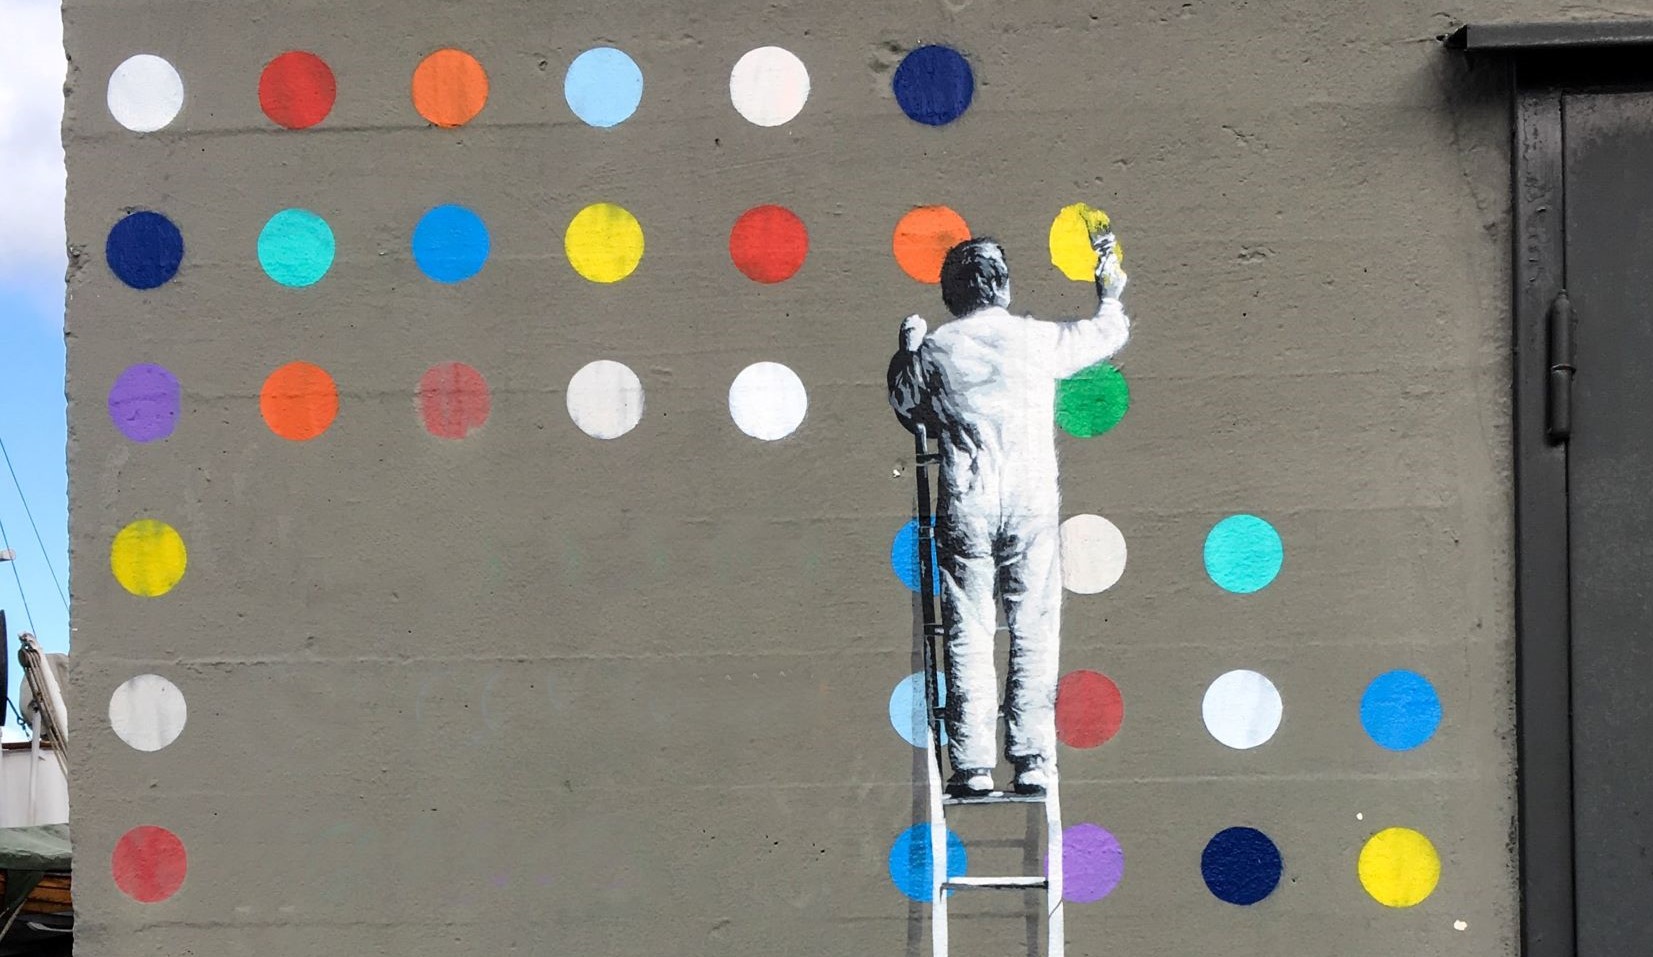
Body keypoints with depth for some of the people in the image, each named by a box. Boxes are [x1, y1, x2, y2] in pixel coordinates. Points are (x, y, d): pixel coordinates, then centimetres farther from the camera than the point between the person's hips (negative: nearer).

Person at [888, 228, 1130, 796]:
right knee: (1033, 633, 4)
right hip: (1033, 504, 0)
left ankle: (972, 766, 2)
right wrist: (1110, 296, 41)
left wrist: (906, 351, 30)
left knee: (968, 637, 4)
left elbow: (905, 407, 15)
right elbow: (1104, 336, 20)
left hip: (965, 509, 0)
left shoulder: (934, 351, -1)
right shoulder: (1037, 339, 2)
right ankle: (1033, 764, 2)